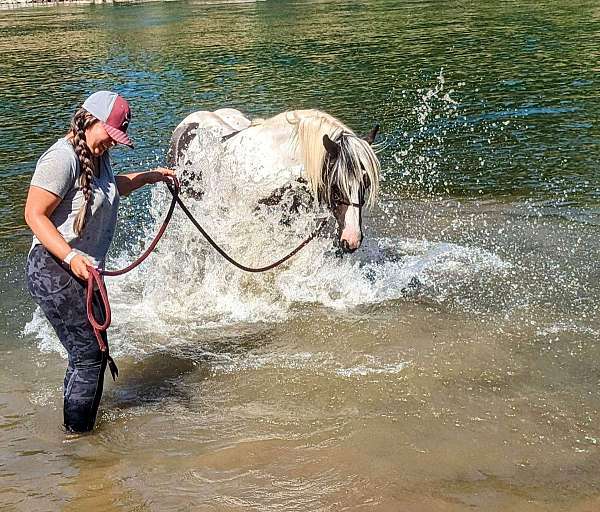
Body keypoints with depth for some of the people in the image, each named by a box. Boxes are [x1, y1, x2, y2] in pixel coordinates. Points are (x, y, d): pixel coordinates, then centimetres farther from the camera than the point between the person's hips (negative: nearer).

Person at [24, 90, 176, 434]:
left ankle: (81, 428, 27)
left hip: (82, 273, 10)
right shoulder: (62, 158, -18)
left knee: (91, 353, 14)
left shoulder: (98, 157, 13)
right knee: (89, 353, -7)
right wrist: (71, 256, -29)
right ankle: (76, 434, 5)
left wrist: (149, 177, 34)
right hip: (55, 272, -10)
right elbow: (34, 215, -20)